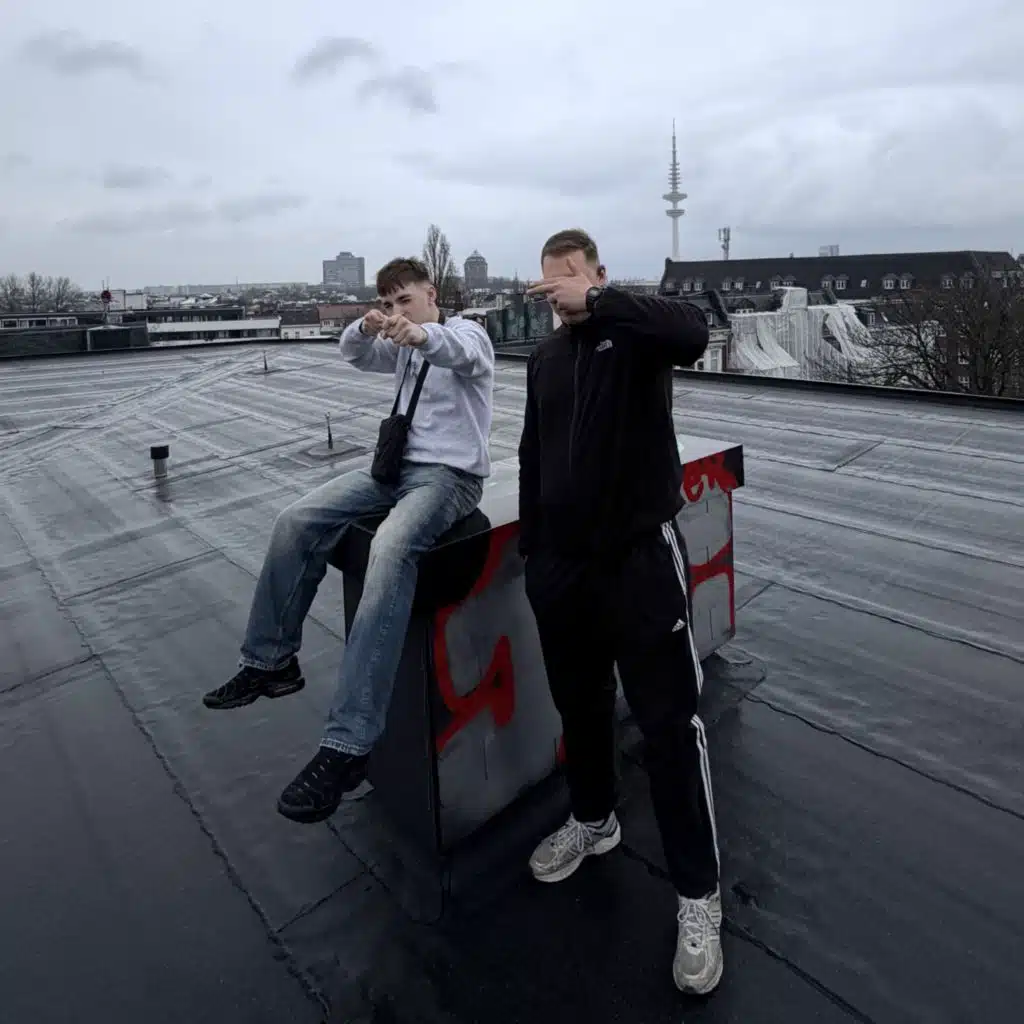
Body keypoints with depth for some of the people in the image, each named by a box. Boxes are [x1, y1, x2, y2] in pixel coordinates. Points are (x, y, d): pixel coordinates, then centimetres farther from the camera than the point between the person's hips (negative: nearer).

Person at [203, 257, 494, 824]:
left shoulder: (467, 331, 0)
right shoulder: (401, 346, 23)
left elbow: (460, 350, -25)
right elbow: (352, 352, 8)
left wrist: (421, 333, -48)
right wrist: (366, 327, -16)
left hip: (451, 474, -8)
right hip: (397, 465, 8)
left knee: (390, 549, -36)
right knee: (296, 520, -8)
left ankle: (346, 745, -38)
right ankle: (269, 661, 7)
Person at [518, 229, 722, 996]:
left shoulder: (635, 333, -2)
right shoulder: (544, 358, 14)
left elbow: (693, 332, -26)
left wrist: (597, 301, -26)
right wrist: (531, 547, 13)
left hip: (642, 556, -5)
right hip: (562, 564, 6)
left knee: (670, 723, 0)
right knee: (579, 705, 18)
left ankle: (699, 898, 15)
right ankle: (594, 821, 43)